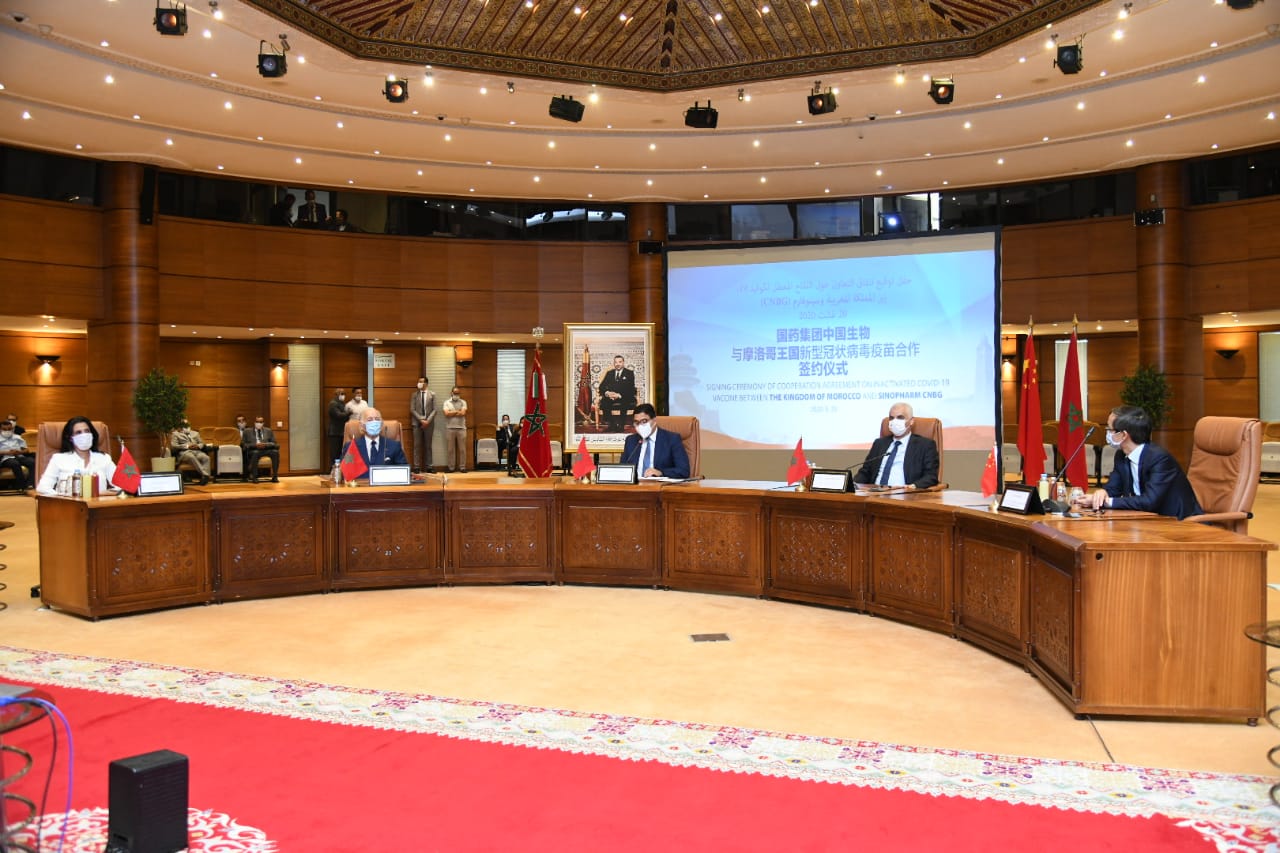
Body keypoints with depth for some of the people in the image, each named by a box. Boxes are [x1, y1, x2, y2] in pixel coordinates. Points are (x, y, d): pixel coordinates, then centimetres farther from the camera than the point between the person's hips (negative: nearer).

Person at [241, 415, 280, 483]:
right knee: (255, 453, -39)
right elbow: (243, 444, 3)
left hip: (267, 449, 2)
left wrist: (265, 444, -11)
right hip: (253, 450, -2)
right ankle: (254, 477, -36)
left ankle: (275, 476, -29)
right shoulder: (247, 431, 12)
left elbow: (274, 443, 11)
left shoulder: (268, 431, 18)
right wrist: (255, 445, -14)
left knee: (275, 452, -31)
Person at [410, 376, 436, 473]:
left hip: (429, 423, 0)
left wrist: (428, 420, -12)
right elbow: (412, 410, 0)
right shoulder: (414, 394, 5)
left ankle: (428, 466, 7)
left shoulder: (432, 394, 5)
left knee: (428, 445, 4)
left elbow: (434, 409, 1)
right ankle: (417, 467, 0)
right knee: (417, 445, -1)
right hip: (417, 423, 0)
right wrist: (421, 420, -10)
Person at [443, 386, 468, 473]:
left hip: (461, 428, 0)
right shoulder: (447, 402, 9)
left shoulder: (463, 402, 9)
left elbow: (463, 413, -6)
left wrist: (452, 413, -2)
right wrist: (457, 411, -3)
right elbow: (446, 413, -6)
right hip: (450, 428, 0)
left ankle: (462, 467, 3)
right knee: (451, 449, 3)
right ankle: (451, 467, 7)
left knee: (462, 449, 0)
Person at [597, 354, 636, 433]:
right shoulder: (609, 373, 19)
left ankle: (621, 425, -33)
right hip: (610, 396, 3)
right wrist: (607, 393, -14)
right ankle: (609, 424, -26)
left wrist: (619, 395, -21)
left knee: (623, 403, -38)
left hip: (624, 397, -3)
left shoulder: (629, 373, 8)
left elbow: (630, 388, -5)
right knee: (603, 401, -30)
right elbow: (602, 386, 10)